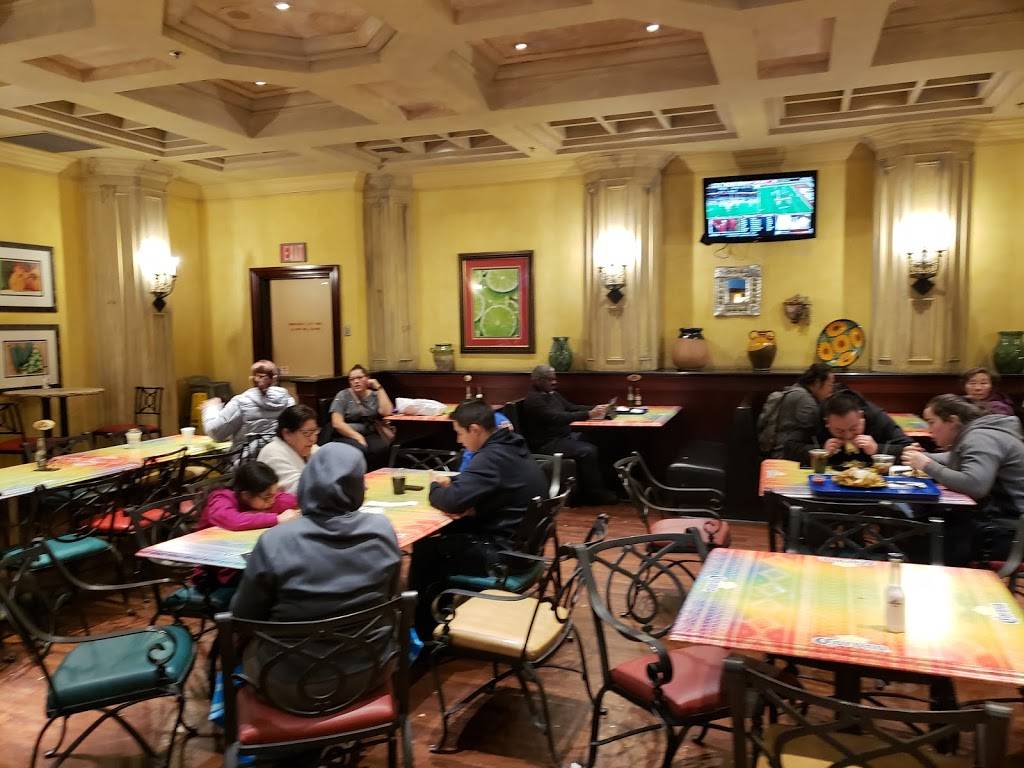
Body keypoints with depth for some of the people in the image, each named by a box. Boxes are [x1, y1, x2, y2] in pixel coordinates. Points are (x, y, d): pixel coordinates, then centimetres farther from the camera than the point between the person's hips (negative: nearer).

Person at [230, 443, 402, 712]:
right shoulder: (382, 530, -13)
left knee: (246, 643, 25)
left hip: (295, 684, -2)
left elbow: (243, 616, -7)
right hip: (368, 672, 2)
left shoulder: (275, 542, -22)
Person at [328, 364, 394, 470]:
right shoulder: (343, 396, 4)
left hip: (371, 435, 2)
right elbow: (337, 423, -6)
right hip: (348, 436, -2)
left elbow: (386, 412, -6)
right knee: (360, 450, -36)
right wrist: (357, 437, -16)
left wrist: (379, 388, -2)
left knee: (381, 448, -32)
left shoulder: (374, 395, 12)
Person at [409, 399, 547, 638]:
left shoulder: (492, 457, -24)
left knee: (424, 549, 3)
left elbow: (451, 501, -27)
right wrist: (449, 482, -3)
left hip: (504, 551, -9)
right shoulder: (511, 446, 6)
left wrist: (435, 487, -4)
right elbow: (472, 485, 18)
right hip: (522, 541, 10)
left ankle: (421, 631, 21)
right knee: (446, 532, 17)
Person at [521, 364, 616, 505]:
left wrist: (594, 409, -3)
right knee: (587, 451, -23)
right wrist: (588, 414, -29)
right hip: (547, 444, -9)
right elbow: (557, 418, -25)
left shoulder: (553, 394, 15)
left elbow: (572, 407, 15)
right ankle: (594, 493, -11)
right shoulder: (533, 399, -15)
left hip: (565, 436, 9)